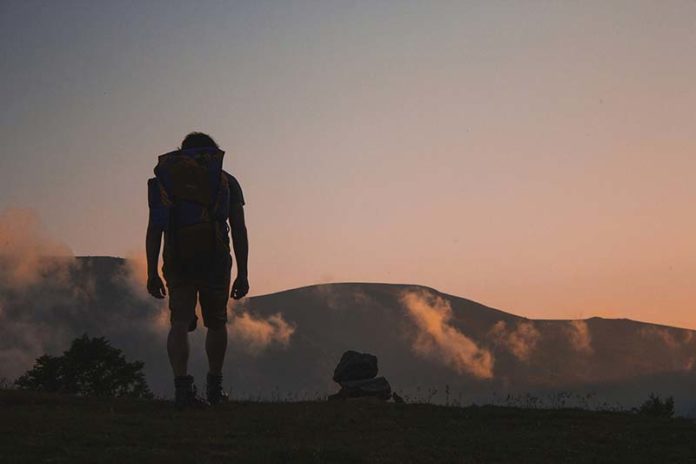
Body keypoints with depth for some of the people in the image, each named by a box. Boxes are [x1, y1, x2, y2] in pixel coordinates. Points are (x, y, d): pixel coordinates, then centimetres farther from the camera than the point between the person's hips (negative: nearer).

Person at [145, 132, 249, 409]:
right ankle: (214, 386, 27)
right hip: (215, 261, 0)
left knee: (180, 323, -4)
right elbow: (239, 230, 4)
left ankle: (182, 386, -23)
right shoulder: (227, 181, 13)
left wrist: (152, 273, 6)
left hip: (177, 262, 0)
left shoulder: (165, 179, 16)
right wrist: (243, 274, 5)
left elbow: (154, 229, 7)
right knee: (216, 323, 16)